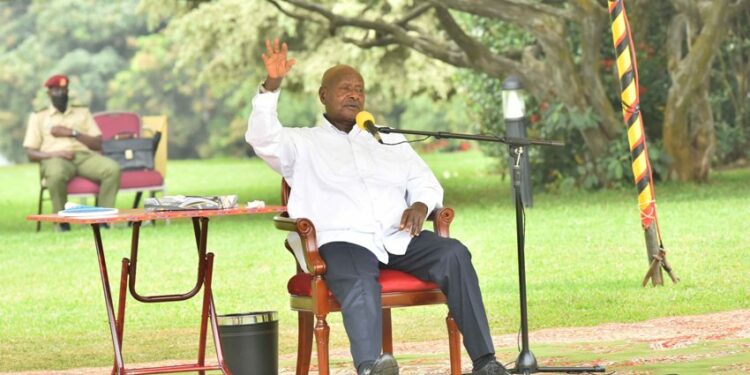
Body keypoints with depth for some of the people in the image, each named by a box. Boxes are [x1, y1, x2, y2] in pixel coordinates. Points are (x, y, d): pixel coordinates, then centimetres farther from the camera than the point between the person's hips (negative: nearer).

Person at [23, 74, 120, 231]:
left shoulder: (82, 113, 24)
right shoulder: (38, 117, 17)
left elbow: (98, 144, 12)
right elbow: (30, 153, 7)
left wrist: (72, 133, -1)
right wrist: (54, 154, -12)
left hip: (84, 156, 2)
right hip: (56, 158, -2)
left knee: (112, 169, -30)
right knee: (56, 174, -42)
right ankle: (62, 222, -25)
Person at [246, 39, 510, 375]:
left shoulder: (389, 140, 29)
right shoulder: (303, 143, 17)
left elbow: (424, 181, 24)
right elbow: (263, 140, -1)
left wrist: (421, 204, -1)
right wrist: (271, 86, -16)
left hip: (398, 237, 4)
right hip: (342, 241, -4)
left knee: (454, 255, -25)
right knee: (360, 285, -38)